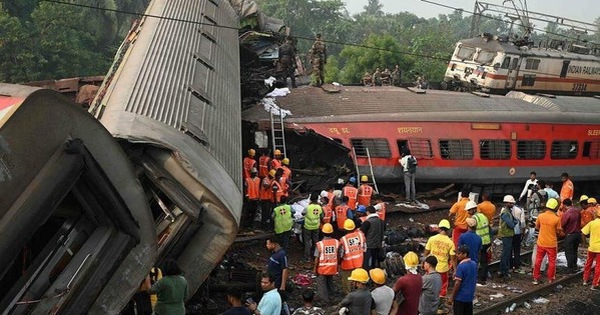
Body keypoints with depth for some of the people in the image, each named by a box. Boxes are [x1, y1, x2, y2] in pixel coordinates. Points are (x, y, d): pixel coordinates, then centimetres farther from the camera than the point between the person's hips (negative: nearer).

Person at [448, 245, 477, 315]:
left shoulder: (461, 266, -20)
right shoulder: (474, 264, 3)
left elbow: (457, 284, -19)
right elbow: (475, 280, 12)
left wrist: (452, 297, -12)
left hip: (460, 297, -7)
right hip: (470, 296, 7)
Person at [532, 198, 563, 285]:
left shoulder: (540, 216, -8)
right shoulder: (556, 219, -15)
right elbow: (559, 232, -9)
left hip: (541, 243, 2)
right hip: (552, 244, -2)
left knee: (538, 260, 13)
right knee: (552, 262, 11)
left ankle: (536, 279, 19)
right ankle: (550, 280, 16)